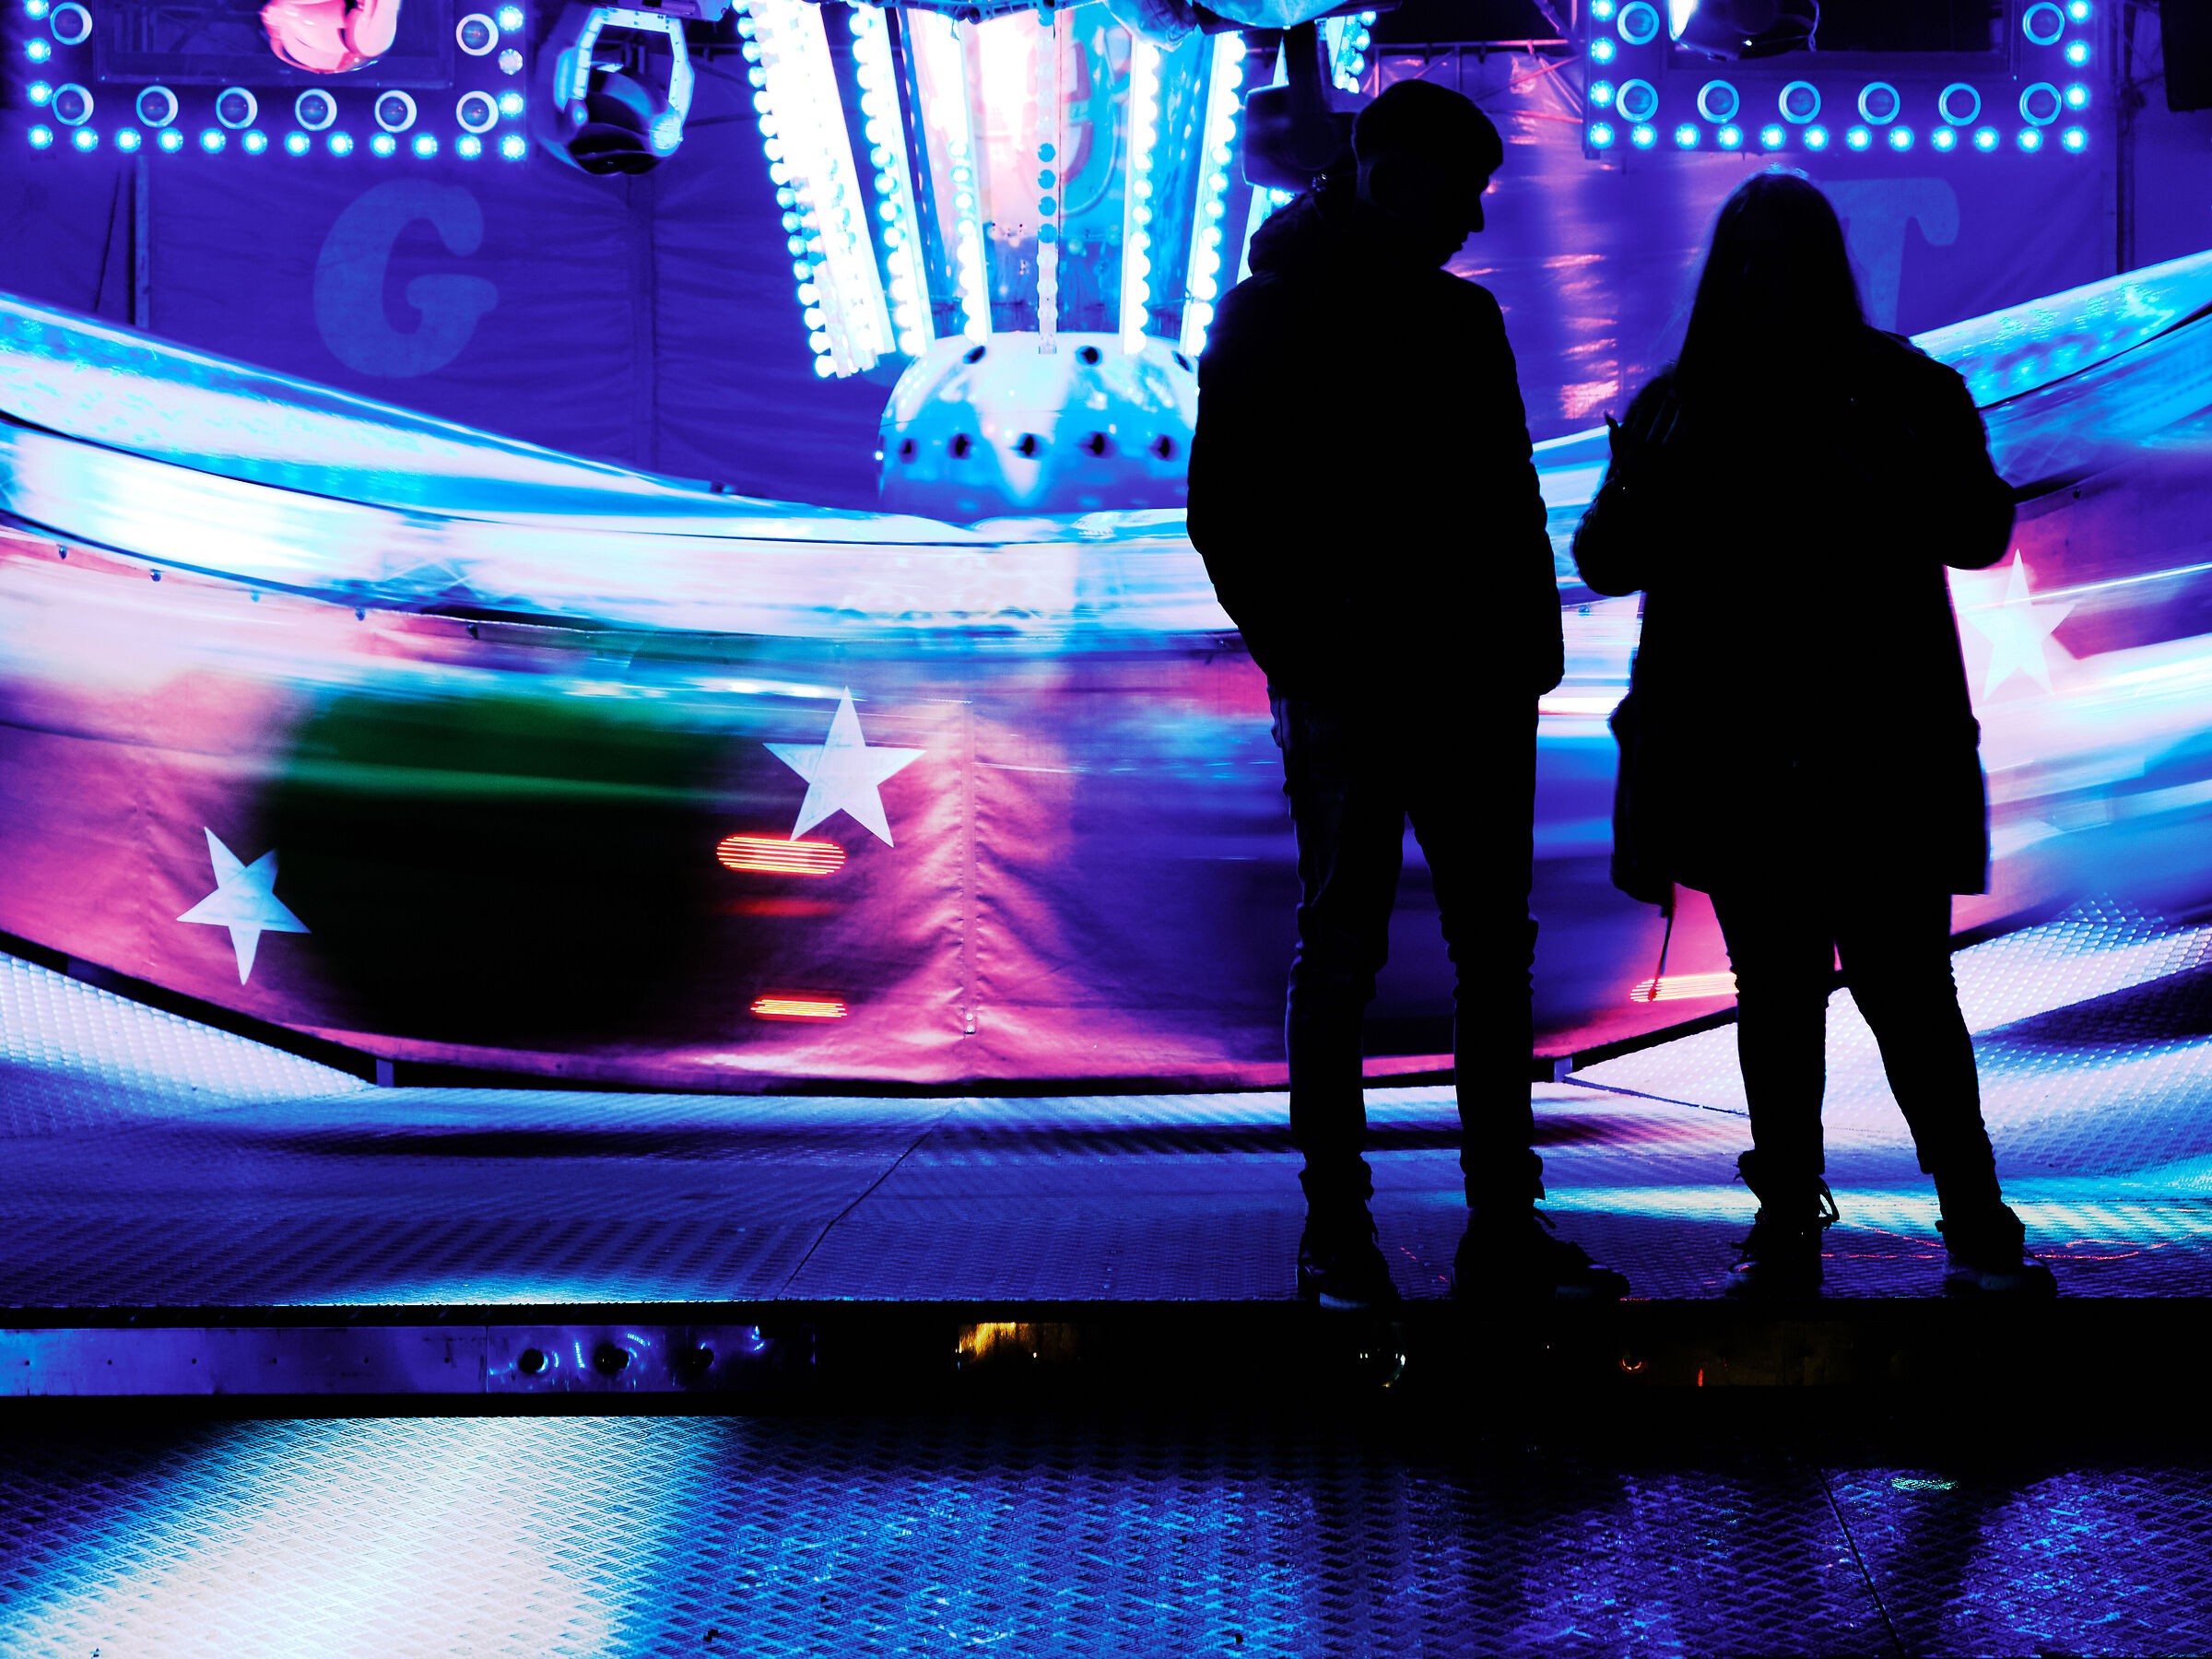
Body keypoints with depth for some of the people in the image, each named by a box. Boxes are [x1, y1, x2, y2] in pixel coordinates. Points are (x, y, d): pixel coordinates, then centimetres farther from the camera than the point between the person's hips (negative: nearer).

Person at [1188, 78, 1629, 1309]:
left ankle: (1505, 1228, 11)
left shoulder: (1464, 318, 16)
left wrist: (1529, 645, 4)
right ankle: (1338, 1238, 5)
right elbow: (1223, 509, -4)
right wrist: (1299, 653, -10)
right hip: (1349, 691, -6)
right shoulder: (1270, 317, 0)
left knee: (1497, 951, 5)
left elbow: (1511, 504, 17)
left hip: (1472, 688, 6)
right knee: (1341, 953, -1)